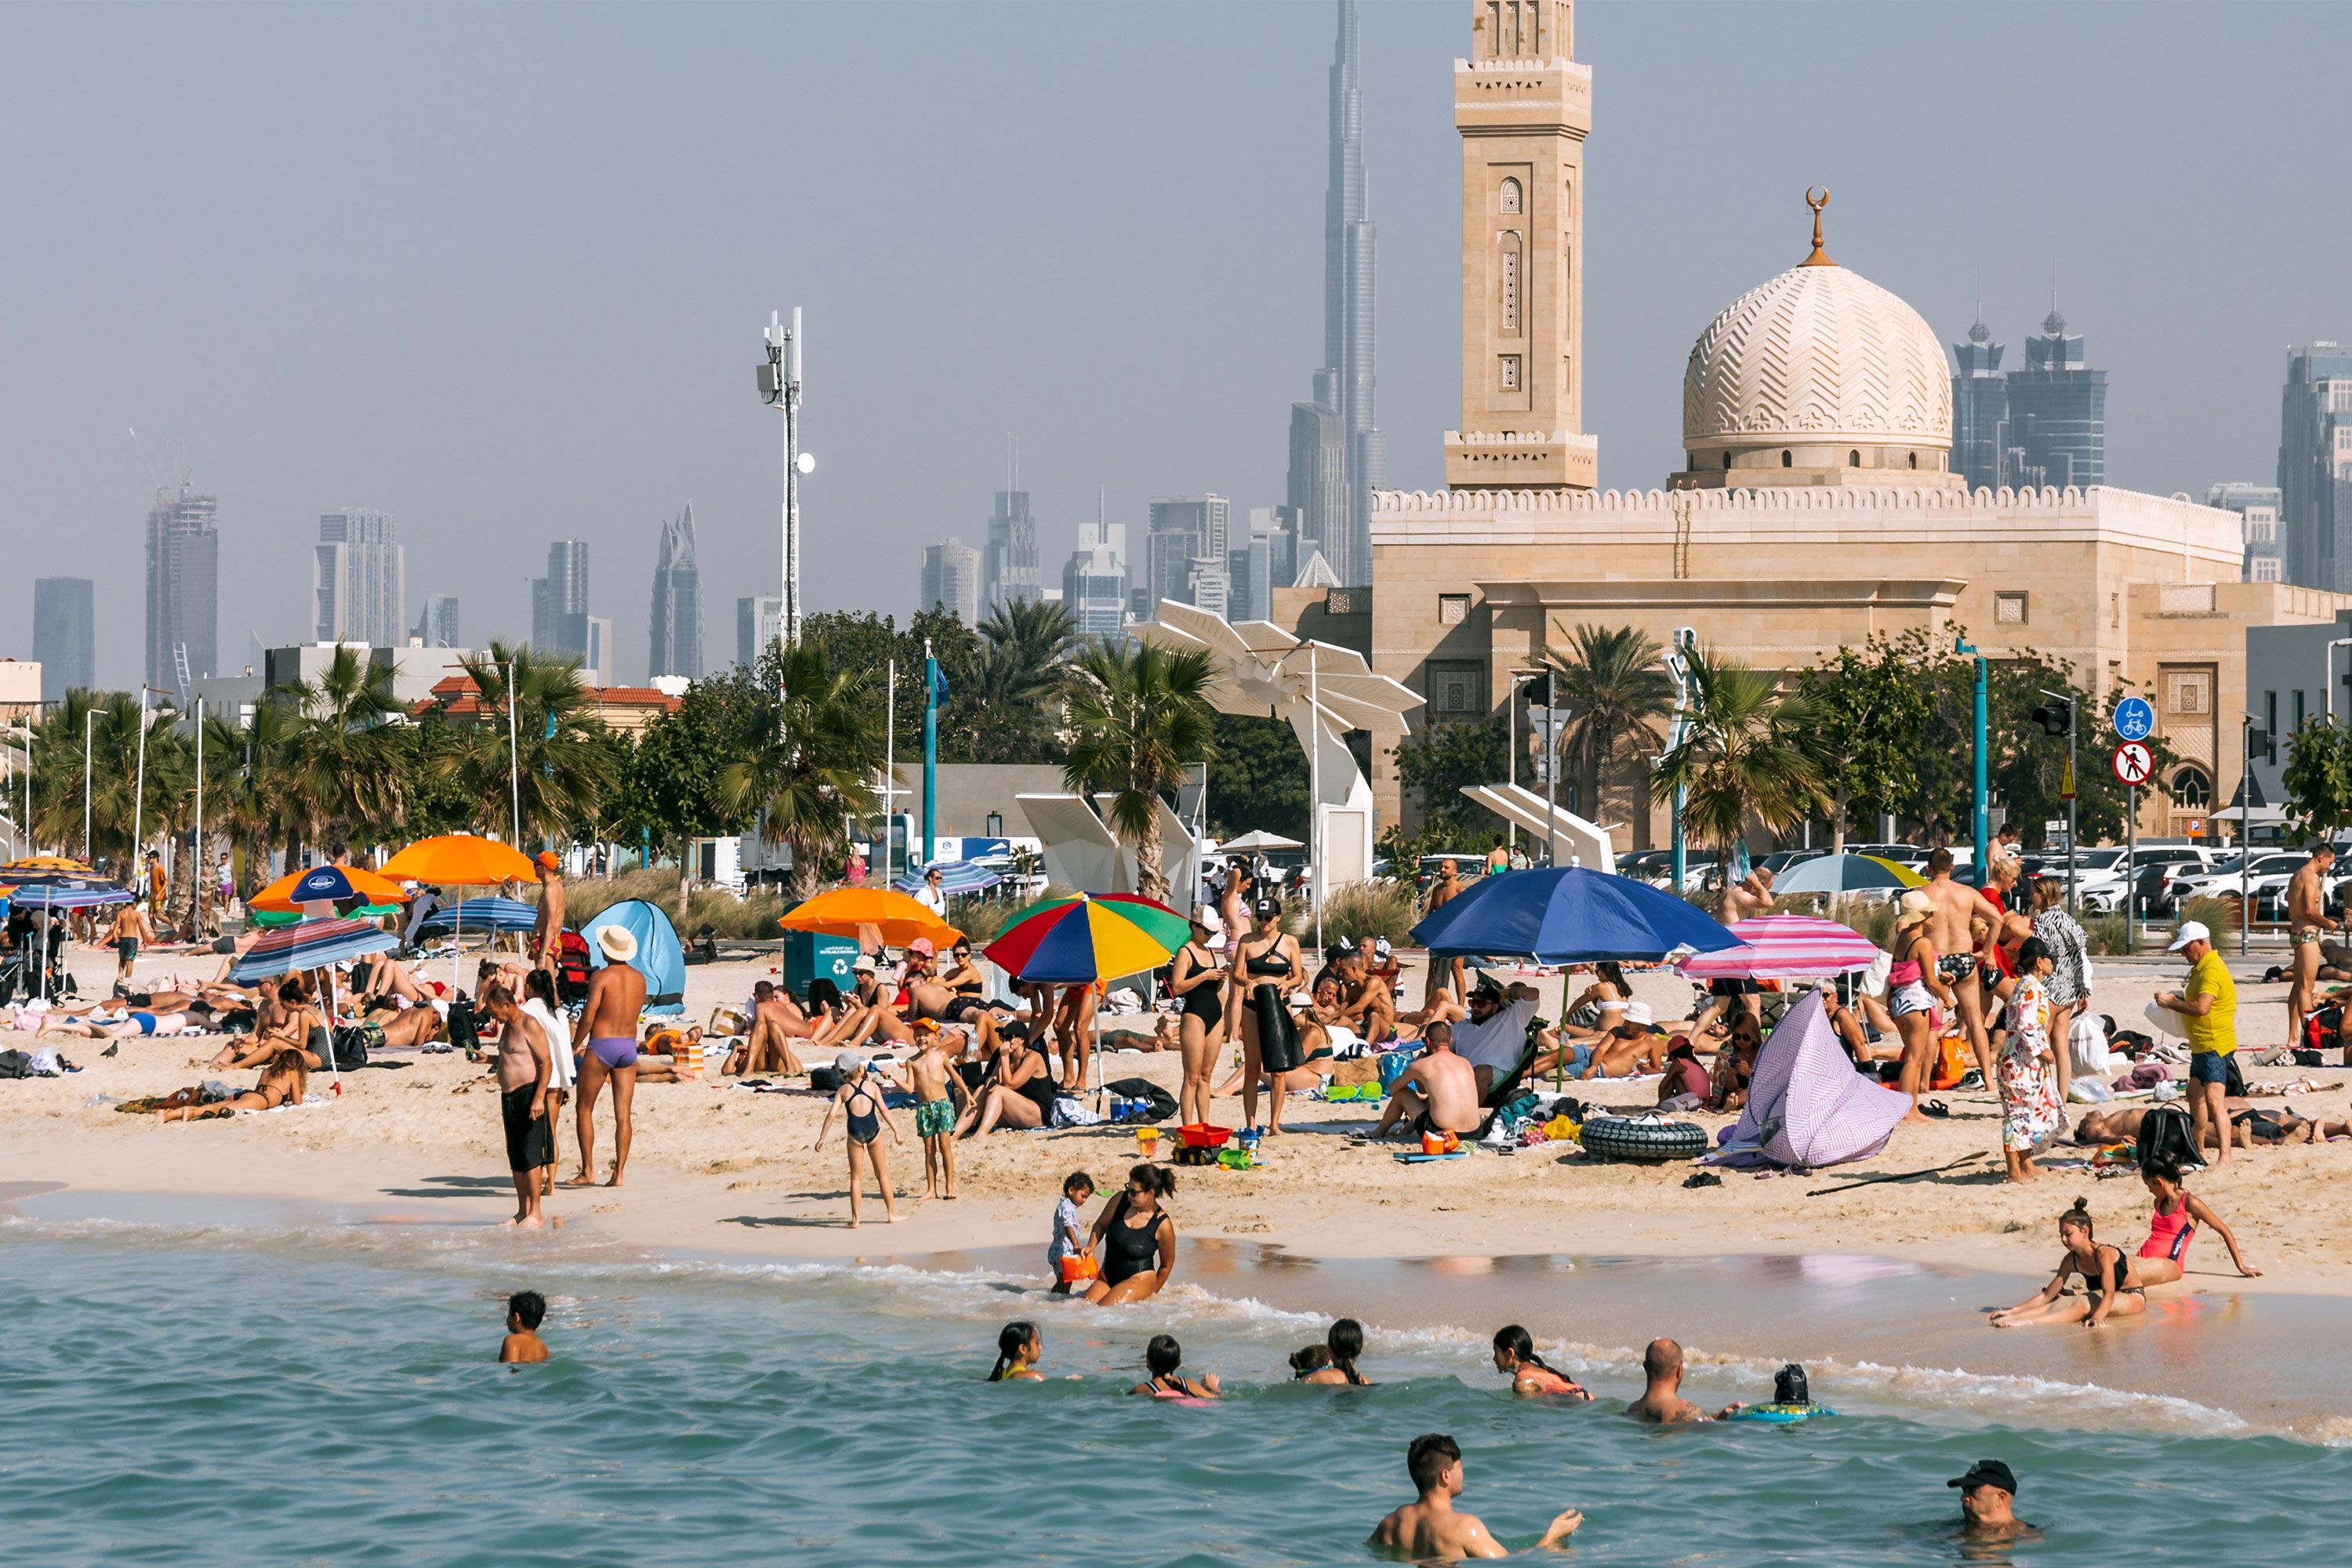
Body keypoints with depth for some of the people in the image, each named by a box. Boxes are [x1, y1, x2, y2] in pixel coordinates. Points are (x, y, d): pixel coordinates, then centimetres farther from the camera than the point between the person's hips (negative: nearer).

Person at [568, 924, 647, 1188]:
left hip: (601, 1046, -5)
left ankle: (588, 1171, 2)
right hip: (629, 1045, 5)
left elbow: (588, 1017, -13)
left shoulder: (601, 977, -11)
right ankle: (619, 1173, 0)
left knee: (585, 1109, 6)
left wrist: (575, 1045, -1)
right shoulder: (639, 979, 6)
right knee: (623, 1114, 3)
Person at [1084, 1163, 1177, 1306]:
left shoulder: (1163, 1225, -14)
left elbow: (1167, 1265, -1)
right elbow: (1100, 1225, 16)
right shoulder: (1120, 1200, -3)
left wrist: (1151, 1294, 6)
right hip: (1107, 1277, 6)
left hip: (1139, 1280, -6)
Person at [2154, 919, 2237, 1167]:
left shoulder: (2212, 970, -18)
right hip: (2202, 1046, 12)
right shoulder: (2201, 968, 16)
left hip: (2215, 1046, -12)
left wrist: (2170, 1003, -16)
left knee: (2213, 1099, -21)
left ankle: (2225, 1156, -30)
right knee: (2195, 1097, 25)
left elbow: (2202, 1007, -28)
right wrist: (2178, 1000, 8)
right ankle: (2197, 1151, 40)